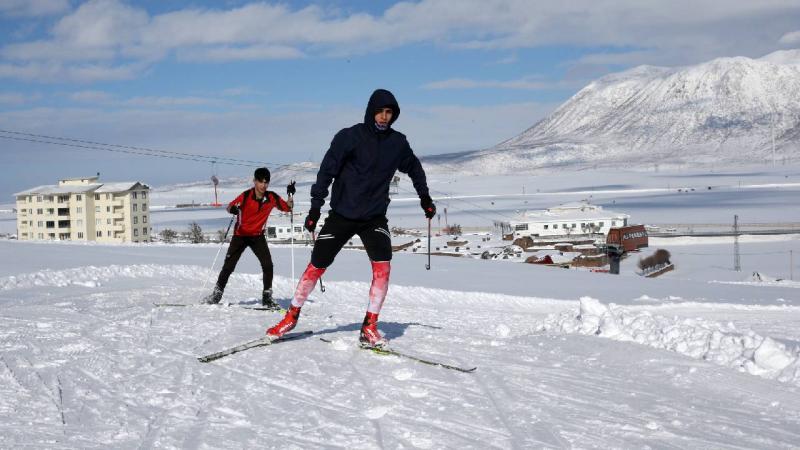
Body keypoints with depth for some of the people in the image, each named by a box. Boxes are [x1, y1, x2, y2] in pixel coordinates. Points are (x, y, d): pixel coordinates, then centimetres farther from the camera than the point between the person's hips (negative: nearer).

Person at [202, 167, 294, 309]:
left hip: (258, 236, 2)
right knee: (228, 266, 0)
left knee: (267, 264, -13)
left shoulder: (272, 197, -8)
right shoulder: (246, 195, -18)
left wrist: (290, 194, -16)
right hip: (240, 235, -2)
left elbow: (288, 207, 2)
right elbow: (230, 206, -24)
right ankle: (217, 294, 20)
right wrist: (233, 209, -48)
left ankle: (267, 297, 0)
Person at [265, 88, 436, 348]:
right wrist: (316, 206, -16)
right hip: (342, 214, -2)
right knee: (317, 265, 3)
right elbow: (327, 171, -11)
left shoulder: (398, 143, 2)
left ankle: (369, 328, -7)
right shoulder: (350, 137, -10)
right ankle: (292, 316, 21)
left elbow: (414, 167, 21)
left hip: (375, 216, 2)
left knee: (382, 265, -17)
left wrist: (425, 197, 24)